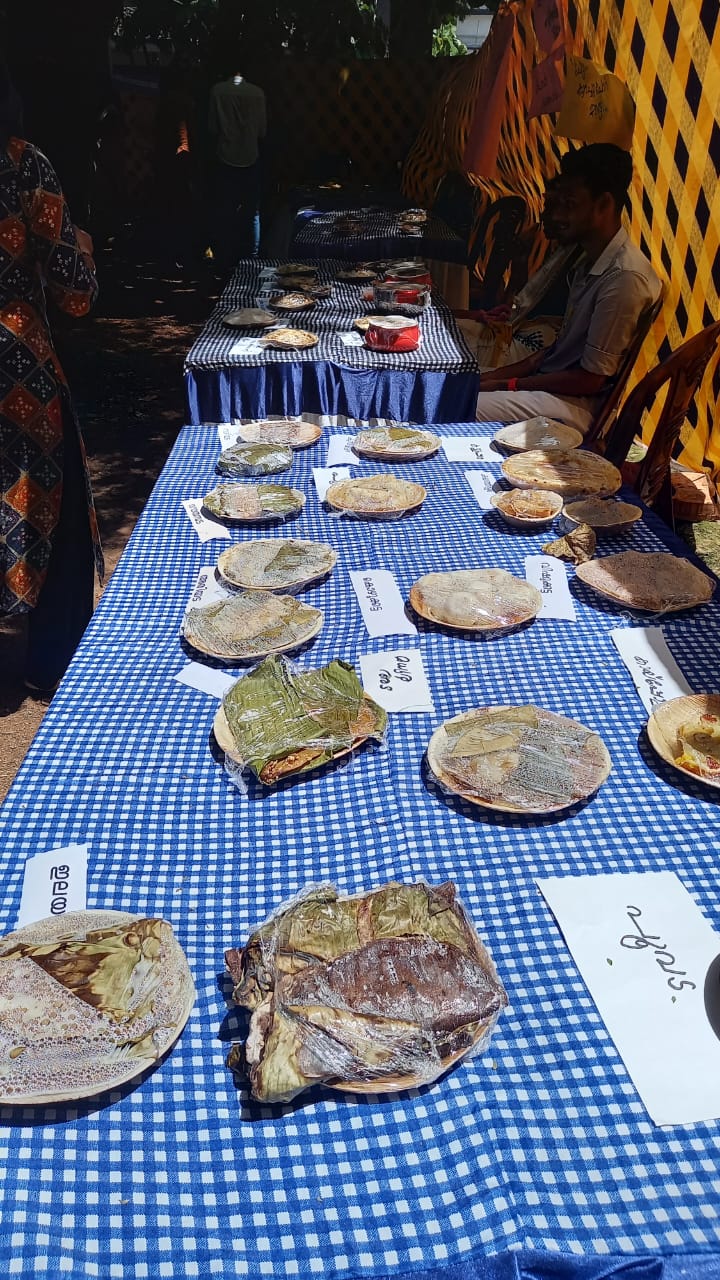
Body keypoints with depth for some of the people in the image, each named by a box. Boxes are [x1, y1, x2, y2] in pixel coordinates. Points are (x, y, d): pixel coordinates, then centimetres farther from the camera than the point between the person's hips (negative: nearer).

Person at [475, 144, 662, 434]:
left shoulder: (624, 278, -19)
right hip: (550, 384, 10)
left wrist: (506, 385, -13)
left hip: (579, 405, -9)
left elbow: (590, 378, -19)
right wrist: (499, 375, 4)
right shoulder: (592, 261, 11)